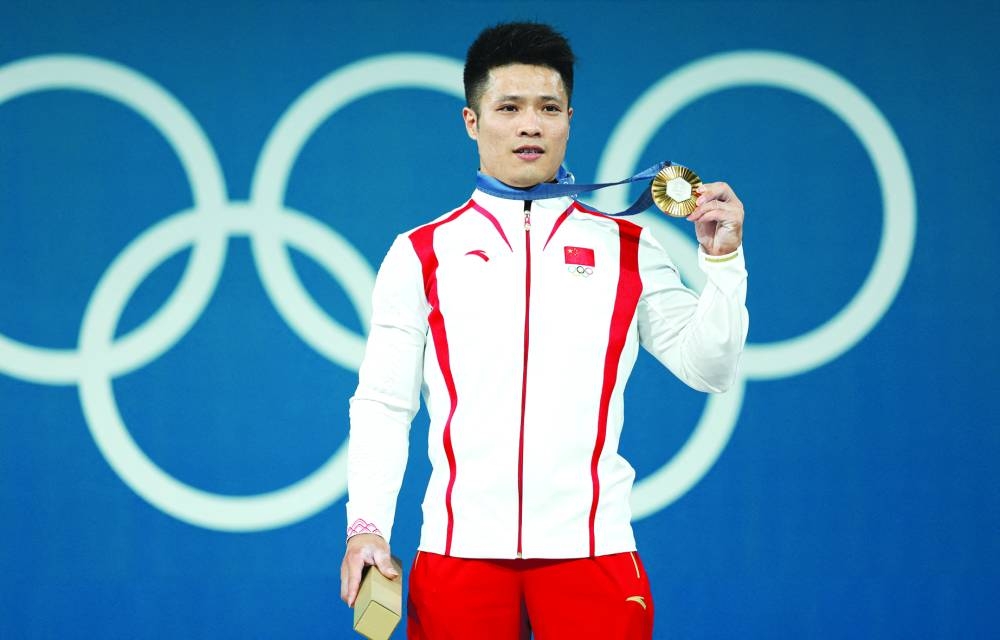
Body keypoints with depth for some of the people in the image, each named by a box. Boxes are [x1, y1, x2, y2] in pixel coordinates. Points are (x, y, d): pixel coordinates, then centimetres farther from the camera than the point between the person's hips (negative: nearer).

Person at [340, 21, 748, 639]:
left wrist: (722, 258, -9)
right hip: (460, 544, 0)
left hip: (591, 547, 0)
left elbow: (709, 369, 3)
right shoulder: (420, 254, 8)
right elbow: (383, 404, 6)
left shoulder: (628, 249, 9)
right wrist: (367, 525, -5)